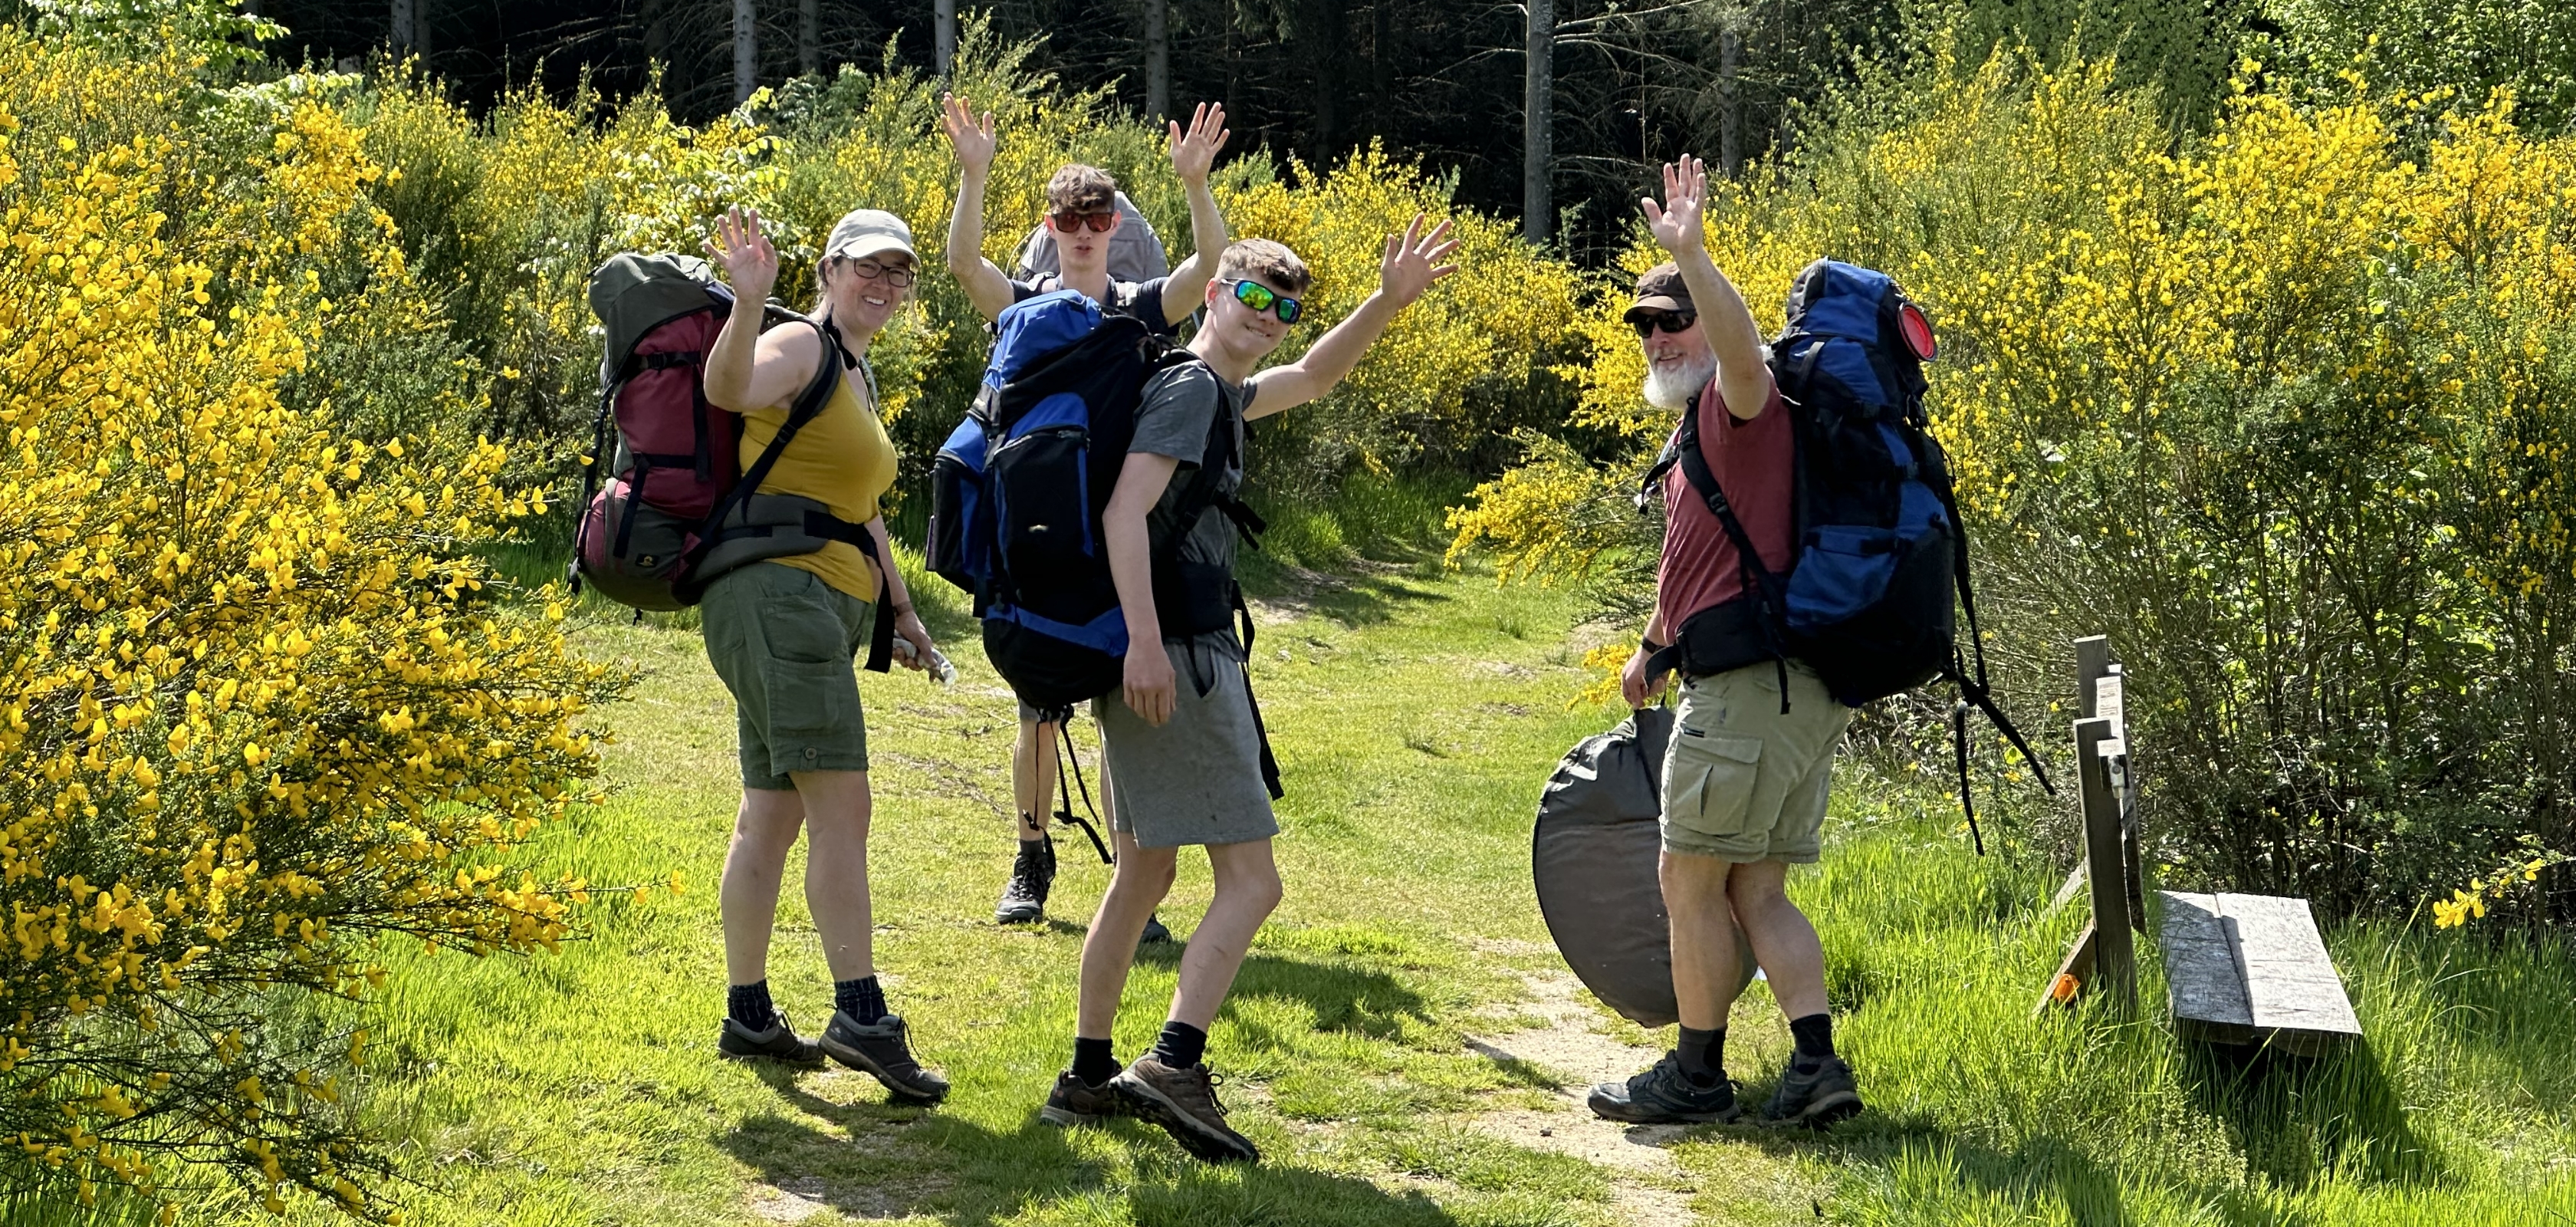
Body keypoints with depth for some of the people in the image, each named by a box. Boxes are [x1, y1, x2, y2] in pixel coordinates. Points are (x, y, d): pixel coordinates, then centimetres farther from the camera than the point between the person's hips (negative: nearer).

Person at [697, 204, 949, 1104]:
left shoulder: (857, 374, 22)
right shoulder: (800, 349, -8)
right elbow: (728, 387, -31)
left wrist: (899, 605, 27)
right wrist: (748, 303, -48)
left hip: (824, 608, 10)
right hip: (778, 592, -10)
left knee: (773, 814, 12)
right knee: (842, 805, -15)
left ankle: (749, 1015, 17)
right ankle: (861, 1013, -17)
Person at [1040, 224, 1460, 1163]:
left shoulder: (1221, 395, 19)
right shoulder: (1190, 389, -10)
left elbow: (1311, 379, 36)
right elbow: (1127, 510, -21)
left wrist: (1387, 303, 23)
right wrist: (1145, 640, -29)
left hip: (1165, 661, 11)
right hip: (1179, 660, -11)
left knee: (1143, 874, 17)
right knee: (1250, 880, -12)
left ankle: (1088, 1077, 22)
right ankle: (1175, 1064, -24)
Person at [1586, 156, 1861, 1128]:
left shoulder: (1738, 404, -9)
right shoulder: (1708, 428, 23)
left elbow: (1745, 353, -35)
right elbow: (1691, 554, 36)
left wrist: (1690, 255, -44)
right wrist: (1653, 646, 45)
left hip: (1750, 684, -10)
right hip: (1800, 688, 10)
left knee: (1692, 879, -1)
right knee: (1756, 890, 10)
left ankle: (1697, 1075, 7)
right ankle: (1817, 1066, 2)